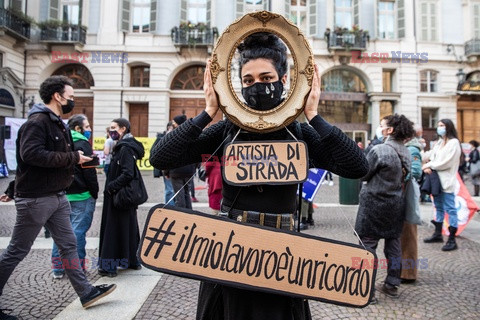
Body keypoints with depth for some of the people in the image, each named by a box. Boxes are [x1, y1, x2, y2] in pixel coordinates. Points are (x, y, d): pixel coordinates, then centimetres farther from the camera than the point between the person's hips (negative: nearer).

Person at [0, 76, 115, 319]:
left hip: (57, 197, 9)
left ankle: (86, 292, 18)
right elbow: (31, 154, -28)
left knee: (68, 245, 11)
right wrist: (73, 157, -23)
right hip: (35, 199, -9)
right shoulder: (37, 121, -14)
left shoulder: (57, 123, 16)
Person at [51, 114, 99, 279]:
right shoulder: (82, 144, -10)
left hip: (62, 195, 8)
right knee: (78, 231, -2)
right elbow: (89, 171, -14)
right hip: (81, 196, -8)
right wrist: (94, 193, -6)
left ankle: (58, 267, 20)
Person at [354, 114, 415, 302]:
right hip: (396, 204, 7)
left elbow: (362, 175, -12)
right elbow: (404, 175, 12)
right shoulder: (405, 152, 4)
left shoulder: (379, 150, -19)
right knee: (393, 244, 15)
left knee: (368, 245, 0)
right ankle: (392, 285, 26)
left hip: (374, 203, -7)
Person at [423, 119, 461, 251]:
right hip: (436, 179, 8)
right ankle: (438, 234, 25)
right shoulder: (439, 142, 18)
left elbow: (446, 162, -15)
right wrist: (427, 166, -10)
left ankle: (452, 239, -1)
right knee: (439, 207, 15)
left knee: (450, 209, -5)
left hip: (447, 181, -8)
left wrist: (429, 166, -9)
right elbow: (432, 157, 11)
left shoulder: (454, 142, -7)